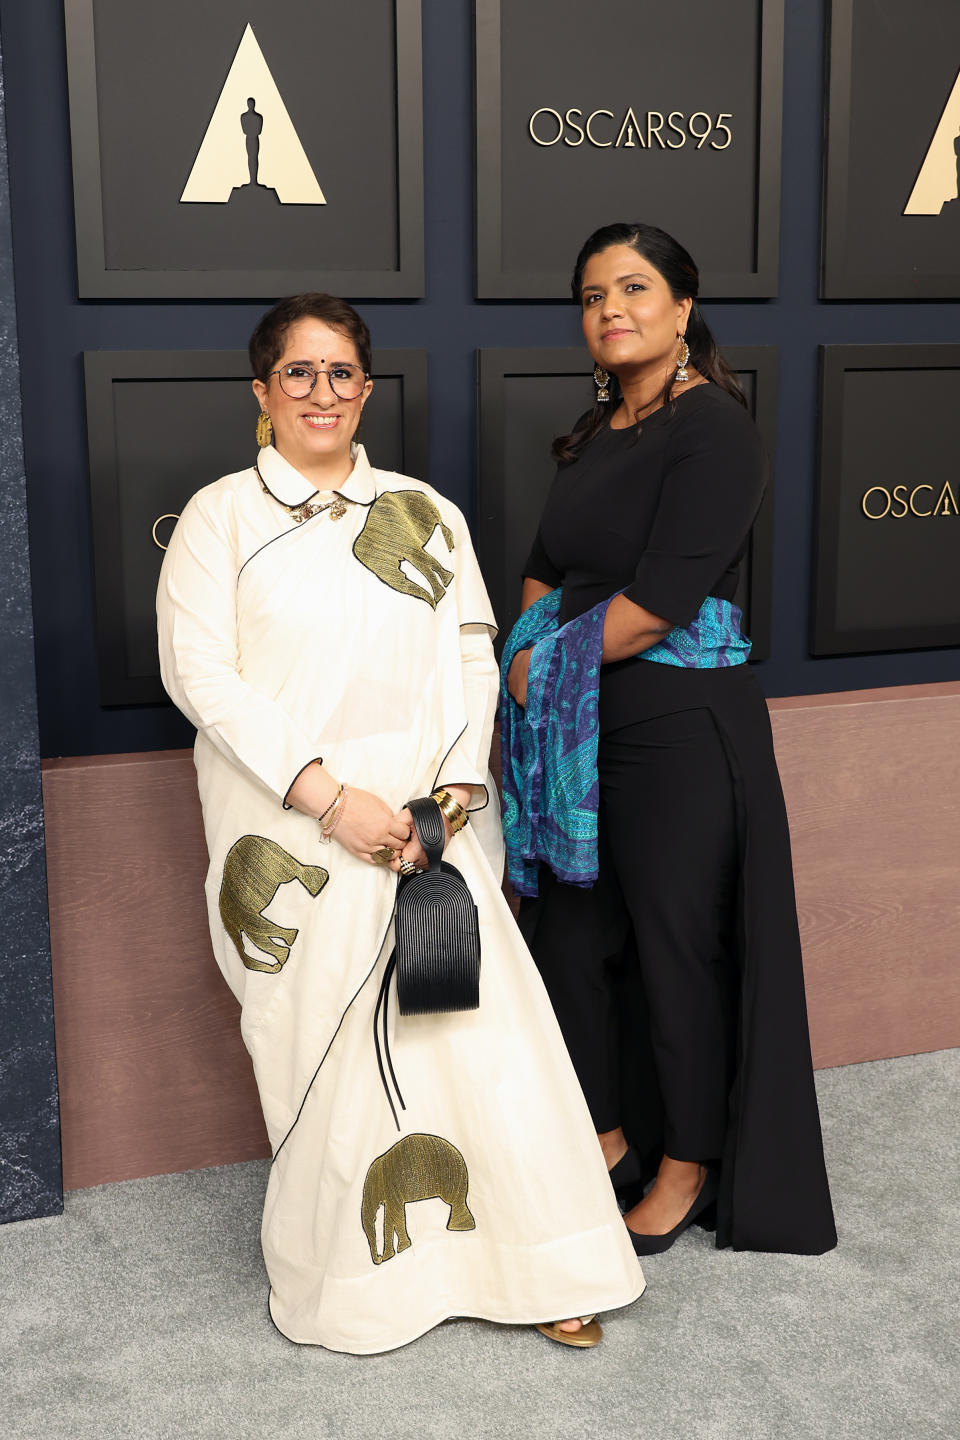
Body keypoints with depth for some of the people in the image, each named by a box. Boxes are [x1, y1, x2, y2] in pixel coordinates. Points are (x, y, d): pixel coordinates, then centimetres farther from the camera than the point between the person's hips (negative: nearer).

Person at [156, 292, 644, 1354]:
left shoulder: (424, 513, 12)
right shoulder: (221, 517, 2)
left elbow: (473, 654, 8)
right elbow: (199, 671, -7)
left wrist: (454, 787, -8)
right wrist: (328, 797, -15)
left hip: (427, 818, 3)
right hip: (292, 829, -2)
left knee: (478, 1019, -1)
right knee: (323, 1038, 2)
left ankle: (531, 1266, 14)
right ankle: (343, 1276, 22)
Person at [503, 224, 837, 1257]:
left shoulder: (713, 429, -12)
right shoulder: (595, 434, 14)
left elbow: (657, 604, -19)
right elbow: (543, 572, 16)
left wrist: (542, 665, -8)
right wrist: (536, 653, -4)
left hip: (680, 728, -8)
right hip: (579, 730, 8)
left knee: (676, 947, 4)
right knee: (569, 934, 14)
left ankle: (687, 1166, 23)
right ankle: (606, 1133, 34)